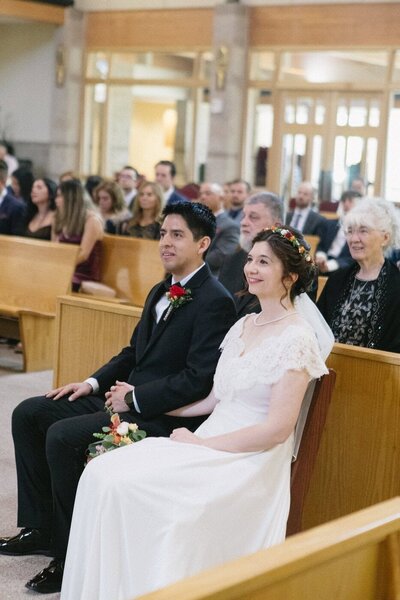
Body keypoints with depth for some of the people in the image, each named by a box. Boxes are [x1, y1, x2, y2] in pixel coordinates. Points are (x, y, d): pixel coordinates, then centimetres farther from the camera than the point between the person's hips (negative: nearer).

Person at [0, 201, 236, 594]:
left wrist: (135, 397, -18)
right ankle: (40, 528, 10)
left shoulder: (215, 302, -15)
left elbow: (200, 380, -22)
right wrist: (93, 383, 7)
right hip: (130, 398, 10)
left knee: (62, 436, -25)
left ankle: (69, 556, -11)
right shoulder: (160, 292, 15)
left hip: (164, 416, -10)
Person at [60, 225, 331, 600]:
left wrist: (199, 442, -13)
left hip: (251, 461, -7)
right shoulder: (243, 325, 13)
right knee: (103, 473, -13)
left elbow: (277, 429, -16)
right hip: (210, 447, 7)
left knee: (123, 486, -24)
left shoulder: (296, 338, -11)